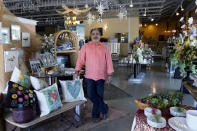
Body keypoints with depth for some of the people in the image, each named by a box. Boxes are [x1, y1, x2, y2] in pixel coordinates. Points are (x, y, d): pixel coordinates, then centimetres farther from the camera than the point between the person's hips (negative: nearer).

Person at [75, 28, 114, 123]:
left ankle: (96, 115, 25)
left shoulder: (105, 47, 6)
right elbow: (80, 59, 3)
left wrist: (109, 74, 1)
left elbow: (108, 61, 4)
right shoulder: (85, 47, 5)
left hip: (101, 76, 0)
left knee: (99, 96, 6)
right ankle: (104, 108, 17)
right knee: (91, 95, -4)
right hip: (89, 76, 0)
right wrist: (77, 71, -5)